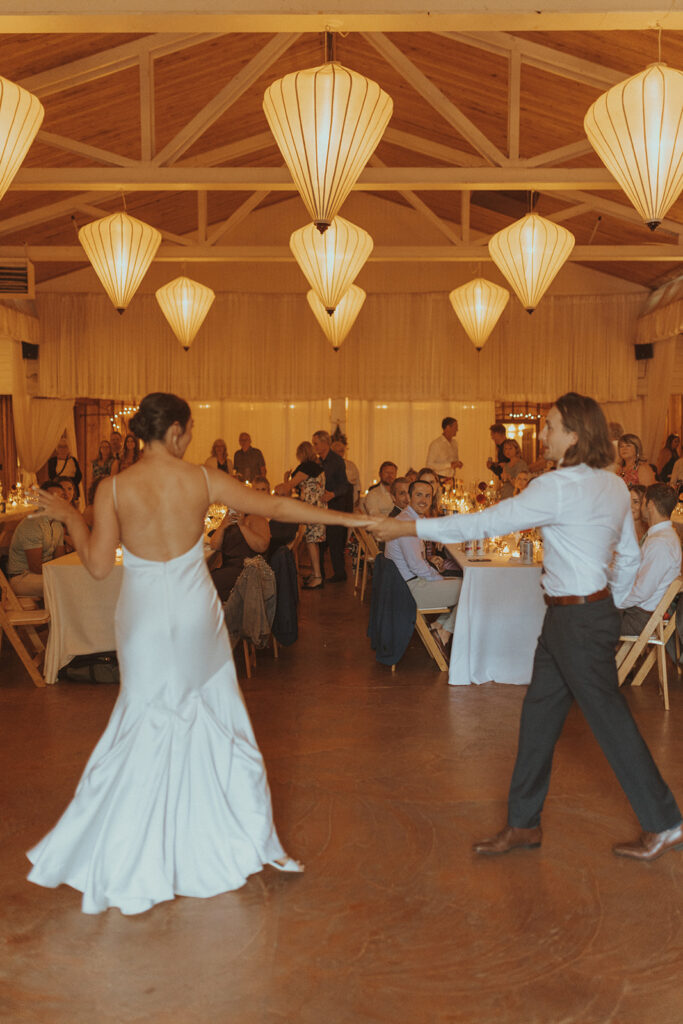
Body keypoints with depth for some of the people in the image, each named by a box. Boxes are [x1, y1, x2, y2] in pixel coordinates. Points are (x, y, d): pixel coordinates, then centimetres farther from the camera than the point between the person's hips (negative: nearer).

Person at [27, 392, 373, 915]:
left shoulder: (113, 489, -10)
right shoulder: (202, 479, -8)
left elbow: (99, 565, -6)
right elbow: (274, 505, -3)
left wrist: (70, 517, 9)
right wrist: (341, 517, 7)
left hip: (145, 620, 0)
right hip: (196, 615, 0)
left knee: (146, 732, 12)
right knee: (217, 724, 15)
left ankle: (126, 870, 19)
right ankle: (252, 839, 26)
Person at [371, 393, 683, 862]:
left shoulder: (560, 486, -20)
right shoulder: (613, 485, 8)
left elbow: (485, 523, -20)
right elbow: (630, 558, 14)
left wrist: (410, 527, -14)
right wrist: (609, 608, 24)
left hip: (577, 620, -9)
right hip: (595, 609, 9)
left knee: (610, 719, 4)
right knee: (539, 716, 13)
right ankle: (524, 823, 23)